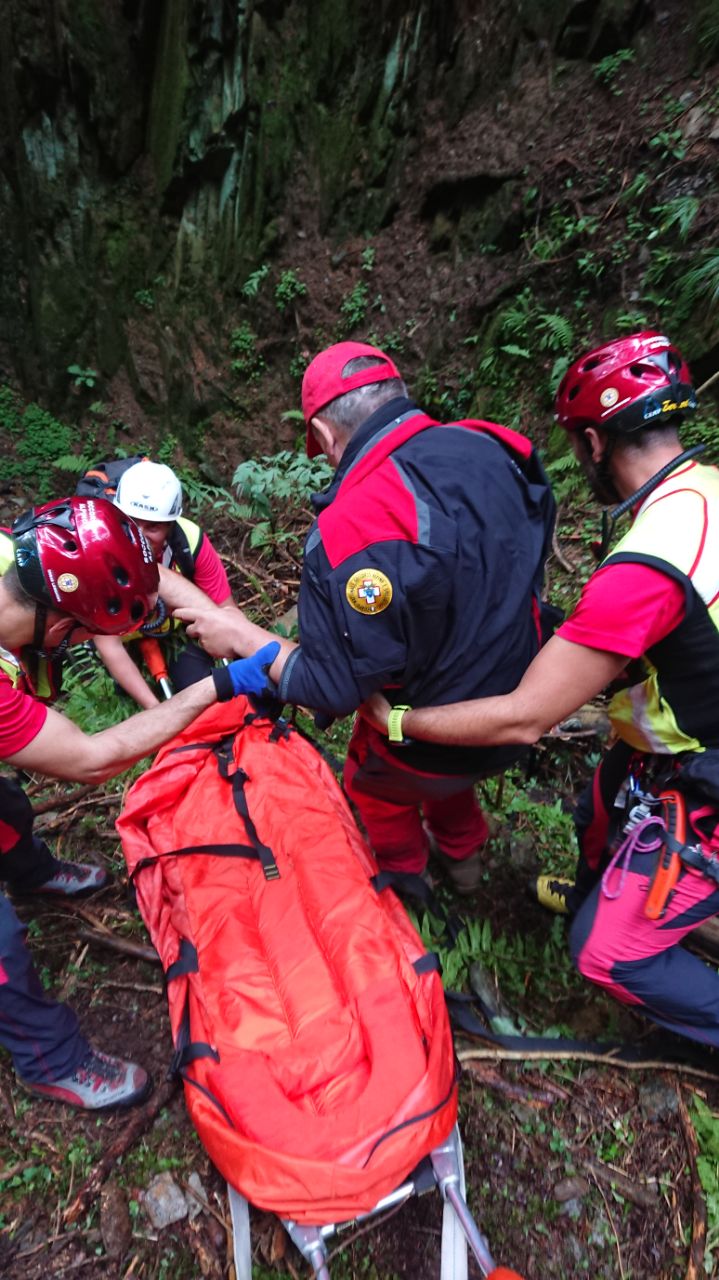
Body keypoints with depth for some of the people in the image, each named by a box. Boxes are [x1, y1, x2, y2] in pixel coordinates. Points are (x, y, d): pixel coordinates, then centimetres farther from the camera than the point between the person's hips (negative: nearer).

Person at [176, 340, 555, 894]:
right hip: (523, 711, 6)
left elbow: (332, 688, -26)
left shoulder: (351, 528, -32)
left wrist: (240, 635, -12)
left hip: (433, 742, -5)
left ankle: (406, 874, 57)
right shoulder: (496, 449, -11)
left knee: (374, 785, 29)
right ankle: (465, 857, 62)